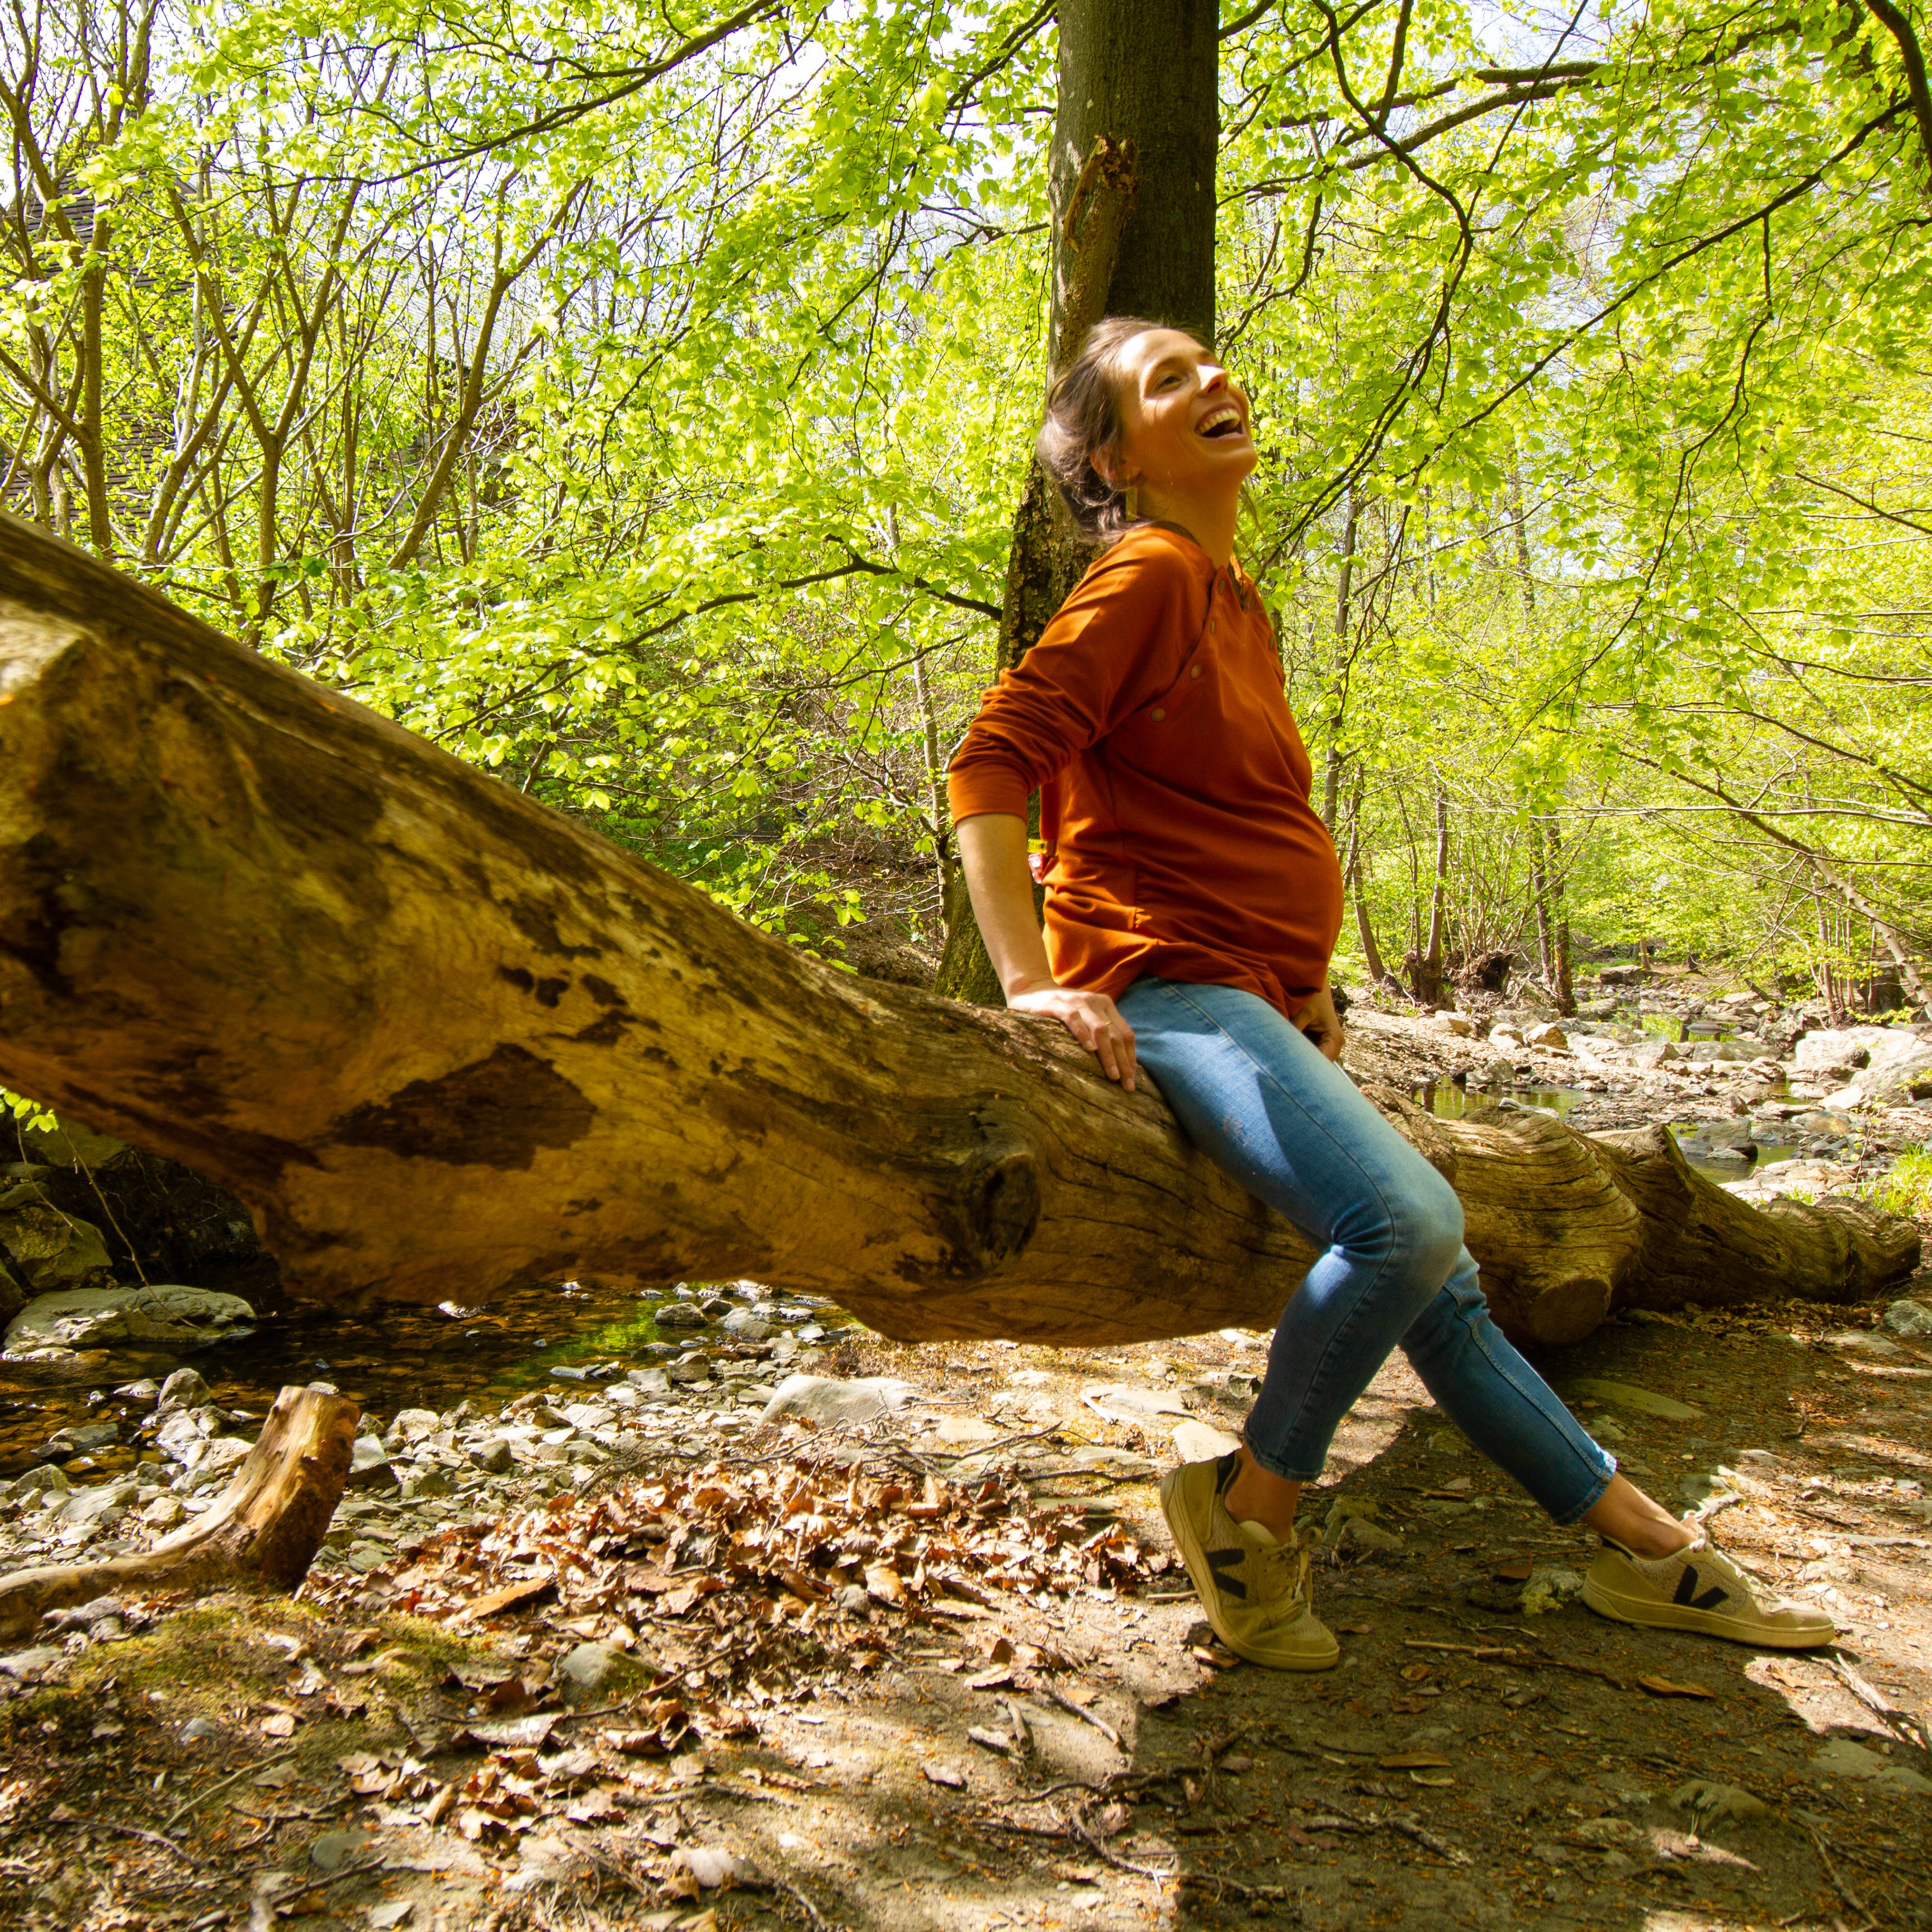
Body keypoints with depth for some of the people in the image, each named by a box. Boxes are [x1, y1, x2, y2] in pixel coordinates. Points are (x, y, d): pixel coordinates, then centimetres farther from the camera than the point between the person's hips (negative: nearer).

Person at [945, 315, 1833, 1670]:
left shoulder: (1237, 604, 20)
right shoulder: (1149, 576, -7)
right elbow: (992, 762, -18)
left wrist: (1307, 994, 19)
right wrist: (1031, 978, -27)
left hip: (1251, 997, 9)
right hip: (1164, 986, -9)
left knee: (1430, 1277, 12)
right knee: (1406, 1216, -28)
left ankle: (1644, 1546, 23)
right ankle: (1251, 1506, -8)